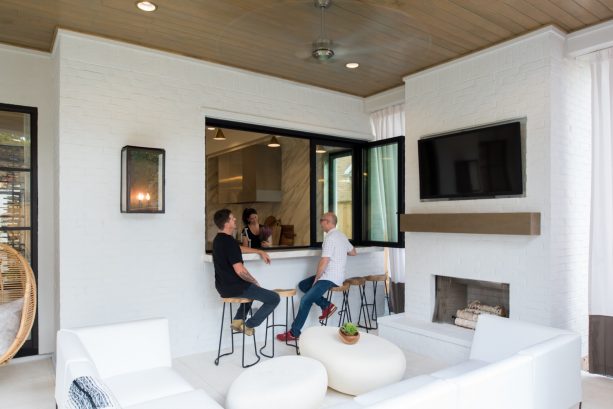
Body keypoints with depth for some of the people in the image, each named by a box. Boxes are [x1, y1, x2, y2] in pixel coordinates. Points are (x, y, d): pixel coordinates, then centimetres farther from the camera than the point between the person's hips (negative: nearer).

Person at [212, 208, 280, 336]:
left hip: (223, 286, 10)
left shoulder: (219, 239, 8)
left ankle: (238, 320, 25)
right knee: (274, 298, -4)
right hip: (233, 287, -10)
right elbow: (240, 271, -27)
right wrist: (254, 281, -10)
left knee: (251, 288, 37)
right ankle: (248, 325, 6)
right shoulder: (229, 242, -22)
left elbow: (240, 249, 24)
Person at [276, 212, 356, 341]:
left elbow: (324, 262, -21)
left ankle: (294, 333, -6)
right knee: (303, 285, 13)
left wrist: (316, 279, -9)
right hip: (335, 275, 10)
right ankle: (326, 305, 7)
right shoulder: (341, 235, 11)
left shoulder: (330, 237, -18)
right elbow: (353, 252, 23)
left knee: (306, 300, -13)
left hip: (330, 277, -10)